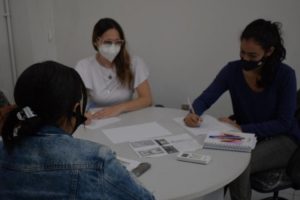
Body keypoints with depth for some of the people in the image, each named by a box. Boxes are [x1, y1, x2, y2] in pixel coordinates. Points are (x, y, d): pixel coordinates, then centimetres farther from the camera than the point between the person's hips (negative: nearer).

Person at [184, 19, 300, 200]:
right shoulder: (232, 70, -9)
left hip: (281, 139, -3)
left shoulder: (285, 75, -18)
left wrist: (241, 128, -27)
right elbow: (205, 99, -9)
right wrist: (194, 113, -33)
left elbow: (283, 123, -17)